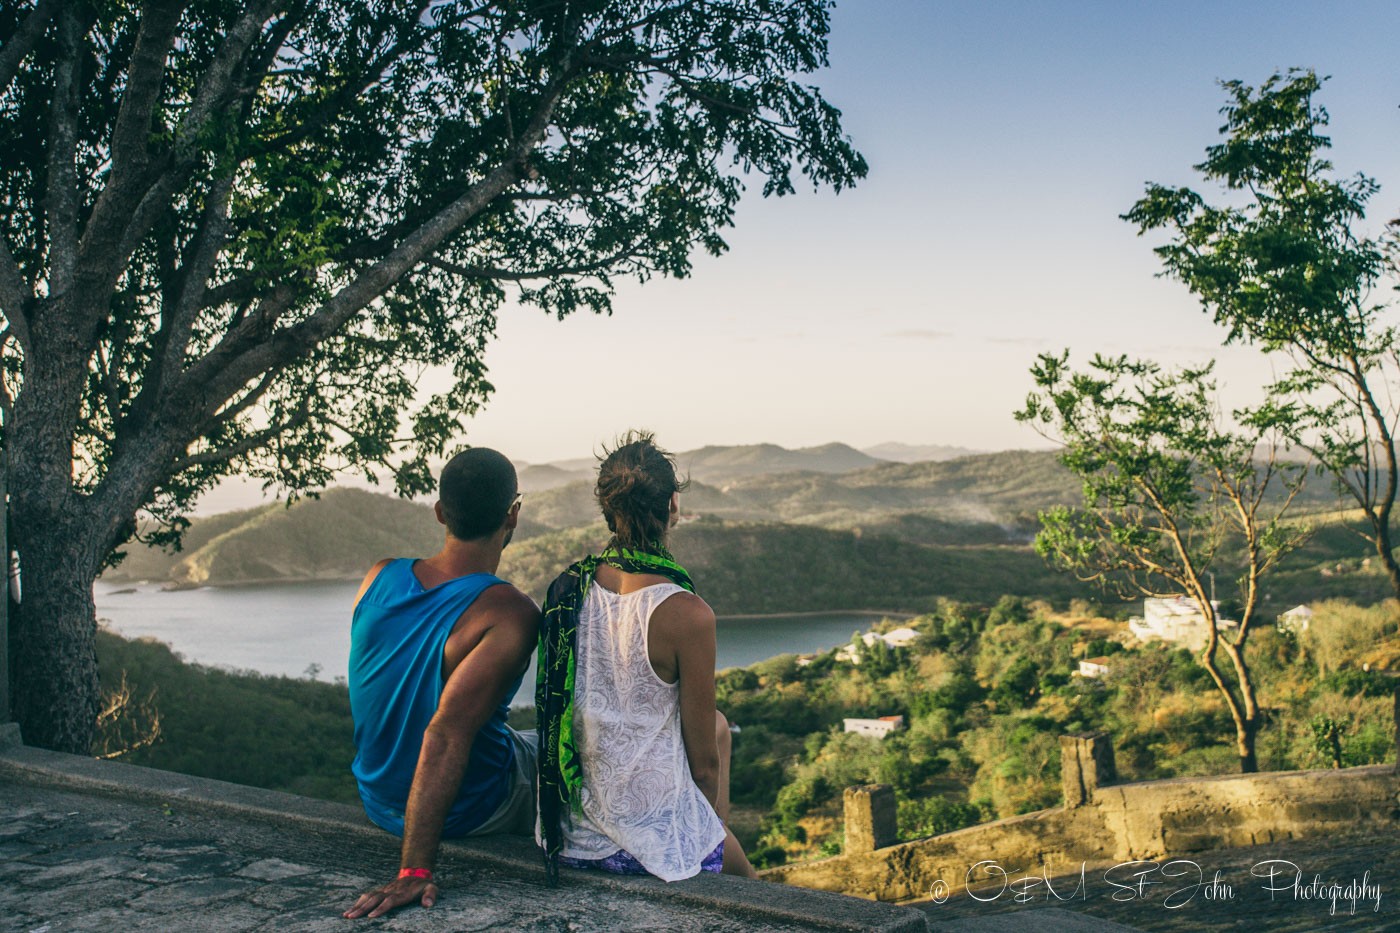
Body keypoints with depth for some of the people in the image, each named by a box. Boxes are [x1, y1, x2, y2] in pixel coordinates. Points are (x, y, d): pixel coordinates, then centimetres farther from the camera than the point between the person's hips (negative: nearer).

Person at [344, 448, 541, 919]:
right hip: (467, 811, -6)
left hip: (380, 799, 6)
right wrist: (414, 870, -32)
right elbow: (447, 731, -35)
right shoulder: (510, 615, -29)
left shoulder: (378, 578, -9)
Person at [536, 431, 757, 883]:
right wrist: (713, 824, 8)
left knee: (717, 724, 28)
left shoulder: (565, 590, -6)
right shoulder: (686, 615, -22)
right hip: (652, 841, -6)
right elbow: (705, 762, -13)